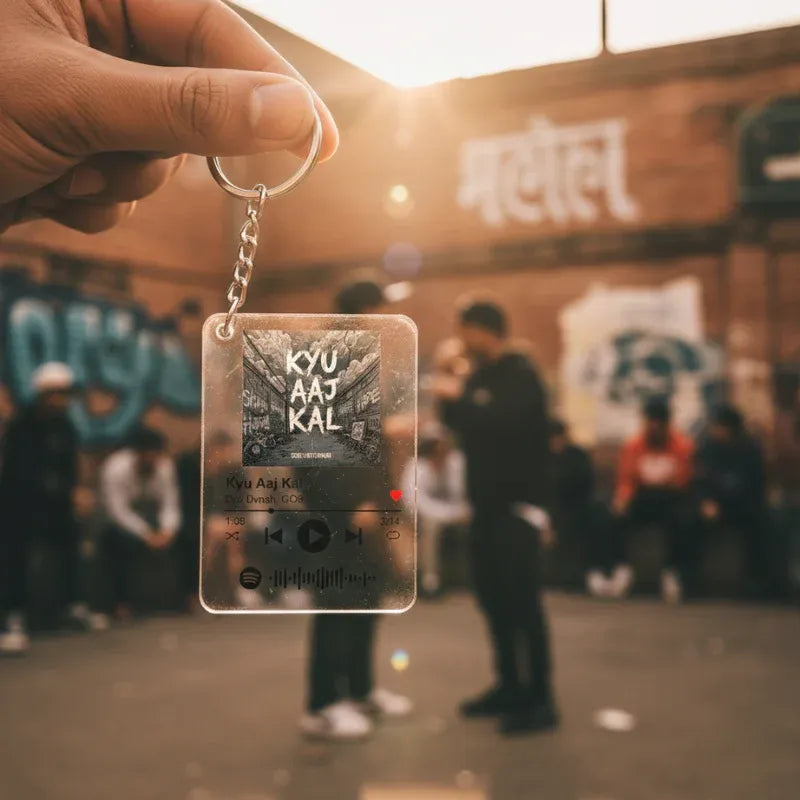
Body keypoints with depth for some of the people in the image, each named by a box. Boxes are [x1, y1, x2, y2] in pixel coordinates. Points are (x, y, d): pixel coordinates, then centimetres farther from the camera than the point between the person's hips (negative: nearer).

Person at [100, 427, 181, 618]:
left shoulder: (165, 466, -14)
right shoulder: (116, 468, -25)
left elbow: (171, 505, -11)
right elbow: (118, 511, -27)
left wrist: (167, 530, -31)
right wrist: (146, 534, -37)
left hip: (152, 514, 3)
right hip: (120, 518, -3)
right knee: (122, 539, -35)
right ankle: (122, 603, -20)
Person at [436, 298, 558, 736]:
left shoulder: (520, 374, -12)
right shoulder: (479, 376, 14)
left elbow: (503, 424, -28)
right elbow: (468, 427, 12)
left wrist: (458, 398, -19)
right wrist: (449, 401, -4)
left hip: (518, 504, -9)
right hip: (488, 503, 9)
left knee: (521, 600, -8)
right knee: (494, 598, 11)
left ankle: (539, 700, 0)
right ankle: (510, 687, 22)